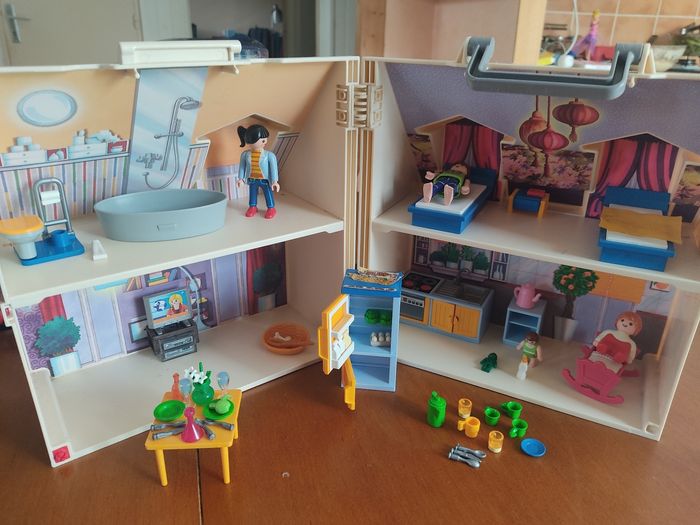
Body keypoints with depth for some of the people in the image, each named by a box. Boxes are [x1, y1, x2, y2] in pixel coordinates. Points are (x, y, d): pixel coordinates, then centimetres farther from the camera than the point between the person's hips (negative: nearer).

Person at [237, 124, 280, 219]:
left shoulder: (269, 155, -20)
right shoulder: (245, 154, -12)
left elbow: (273, 168, -14)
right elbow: (242, 167, 1)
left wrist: (274, 181, -15)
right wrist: (241, 178, 6)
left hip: (265, 180, -2)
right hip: (252, 180, 3)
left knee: (268, 194, 12)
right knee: (252, 193, 18)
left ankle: (271, 208, 29)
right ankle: (252, 207, 38)